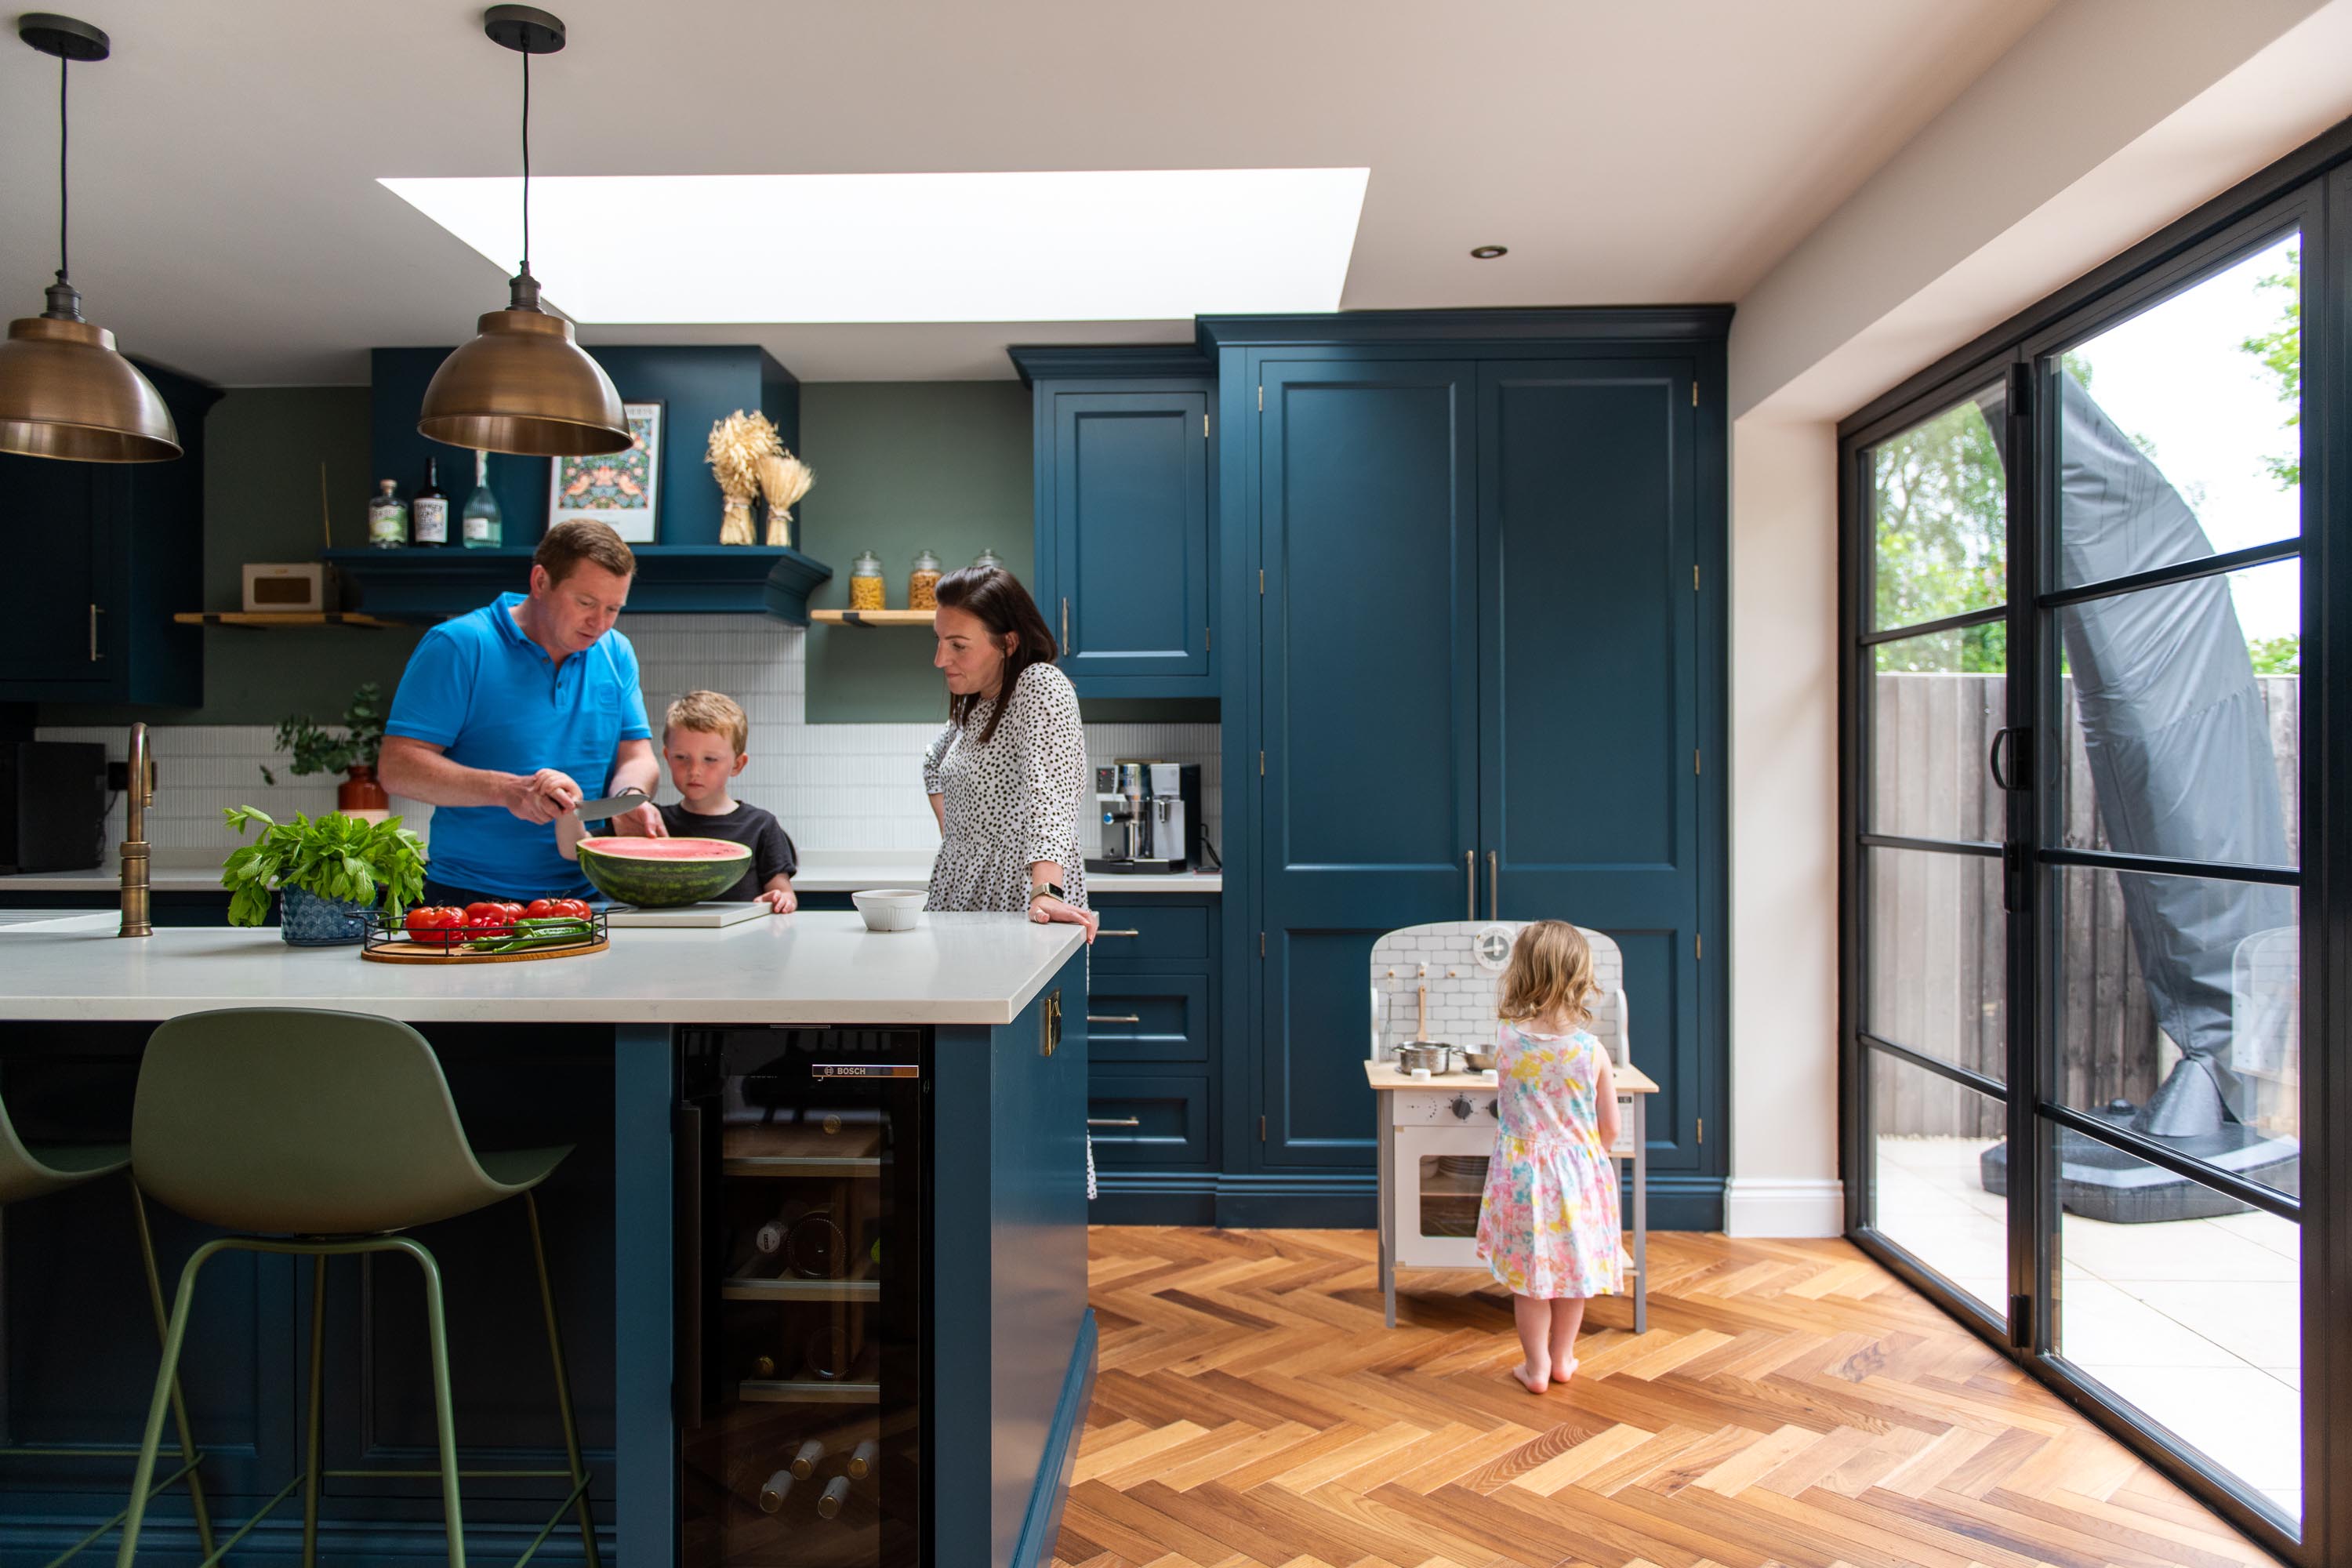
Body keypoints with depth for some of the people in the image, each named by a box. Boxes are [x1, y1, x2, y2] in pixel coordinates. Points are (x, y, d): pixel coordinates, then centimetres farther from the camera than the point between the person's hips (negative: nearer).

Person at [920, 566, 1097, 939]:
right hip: (958, 902, 7)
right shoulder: (973, 701, 13)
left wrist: (1046, 893, -36)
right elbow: (936, 763, 33)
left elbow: (1049, 795, -25)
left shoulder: (1042, 687, -11)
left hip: (1020, 909, -7)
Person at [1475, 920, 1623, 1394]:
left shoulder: (1506, 1037, -13)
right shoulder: (1592, 1051, -13)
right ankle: (1562, 1359, 33)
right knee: (1573, 1268, 19)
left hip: (1522, 1173, -1)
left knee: (1526, 1274, 13)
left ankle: (1536, 1366, 22)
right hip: (1579, 1172, 1)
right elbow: (1610, 1128, -4)